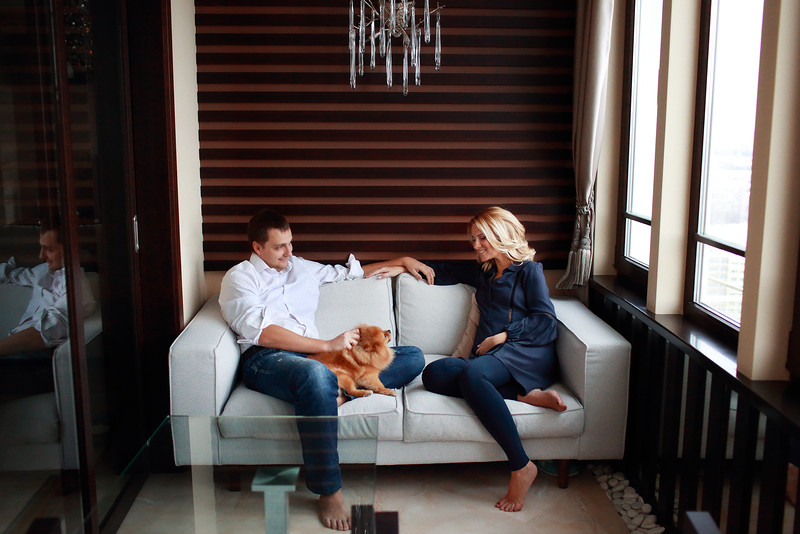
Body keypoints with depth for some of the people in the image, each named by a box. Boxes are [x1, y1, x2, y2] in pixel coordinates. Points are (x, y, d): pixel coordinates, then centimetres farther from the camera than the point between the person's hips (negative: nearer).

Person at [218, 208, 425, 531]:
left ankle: (338, 392, -32)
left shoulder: (300, 267, 26)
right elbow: (264, 333, -8)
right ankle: (329, 492, -33)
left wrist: (403, 262, 34)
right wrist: (328, 345, -14)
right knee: (317, 375, -44)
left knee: (413, 357, -6)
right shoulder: (239, 278, 8)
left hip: (315, 355, 6)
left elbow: (349, 272, 39)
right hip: (266, 360, -6)